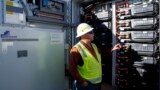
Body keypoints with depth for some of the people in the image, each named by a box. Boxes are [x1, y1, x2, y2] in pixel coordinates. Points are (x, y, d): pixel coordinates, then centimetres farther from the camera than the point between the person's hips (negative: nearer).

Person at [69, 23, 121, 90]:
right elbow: (72, 69, -20)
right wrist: (82, 81, -19)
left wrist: (112, 49, 14)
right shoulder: (77, 49, -19)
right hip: (86, 84, -8)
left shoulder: (94, 46, 5)